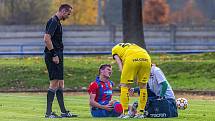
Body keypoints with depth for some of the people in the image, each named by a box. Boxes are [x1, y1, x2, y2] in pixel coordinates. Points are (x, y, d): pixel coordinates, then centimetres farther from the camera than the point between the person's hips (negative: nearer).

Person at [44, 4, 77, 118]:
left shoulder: (57, 22, 18)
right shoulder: (53, 22, -13)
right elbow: (47, 39, -22)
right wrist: (54, 55, -20)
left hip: (57, 56, 11)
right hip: (53, 56, -11)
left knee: (60, 83, 12)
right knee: (54, 83, -10)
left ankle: (63, 112, 16)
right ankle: (48, 112, -10)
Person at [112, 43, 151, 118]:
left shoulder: (115, 49, 28)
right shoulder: (133, 45, 41)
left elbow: (119, 62, 14)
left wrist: (123, 81, 10)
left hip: (132, 59, -5)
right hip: (146, 58, 5)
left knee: (125, 86, 8)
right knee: (143, 86, 18)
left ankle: (125, 113, 6)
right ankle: (141, 112, 19)